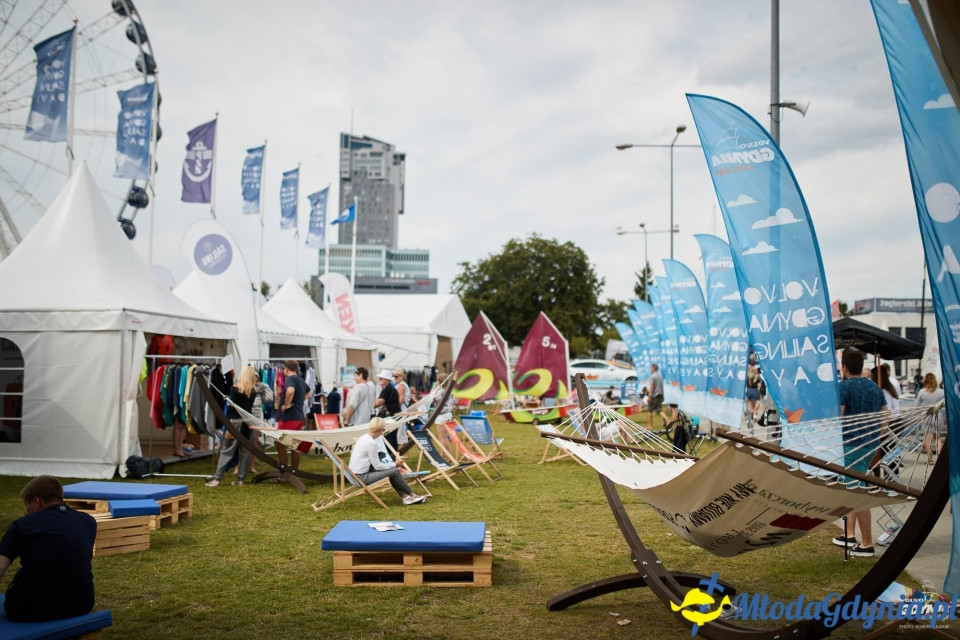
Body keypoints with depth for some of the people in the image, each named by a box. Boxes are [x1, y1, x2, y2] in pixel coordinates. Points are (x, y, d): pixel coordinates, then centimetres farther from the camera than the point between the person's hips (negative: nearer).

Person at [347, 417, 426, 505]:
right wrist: (395, 464, -2)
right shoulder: (371, 443, -20)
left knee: (392, 469, 13)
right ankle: (412, 495, 7)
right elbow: (377, 466, -15)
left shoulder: (363, 438, 8)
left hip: (356, 473, 10)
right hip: (361, 477, -10)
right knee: (395, 471, -10)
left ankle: (405, 496, 8)